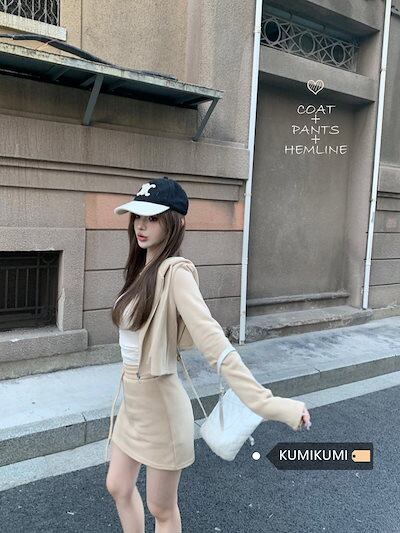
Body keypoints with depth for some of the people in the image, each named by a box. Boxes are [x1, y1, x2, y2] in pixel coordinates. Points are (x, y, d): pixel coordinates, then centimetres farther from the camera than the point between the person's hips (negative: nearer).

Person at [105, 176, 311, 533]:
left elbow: (211, 339, -34)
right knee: (118, 487, 24)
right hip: (132, 400, 8)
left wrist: (263, 401, -42)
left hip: (159, 403, -8)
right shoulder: (144, 269, 3)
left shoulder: (175, 270, -23)